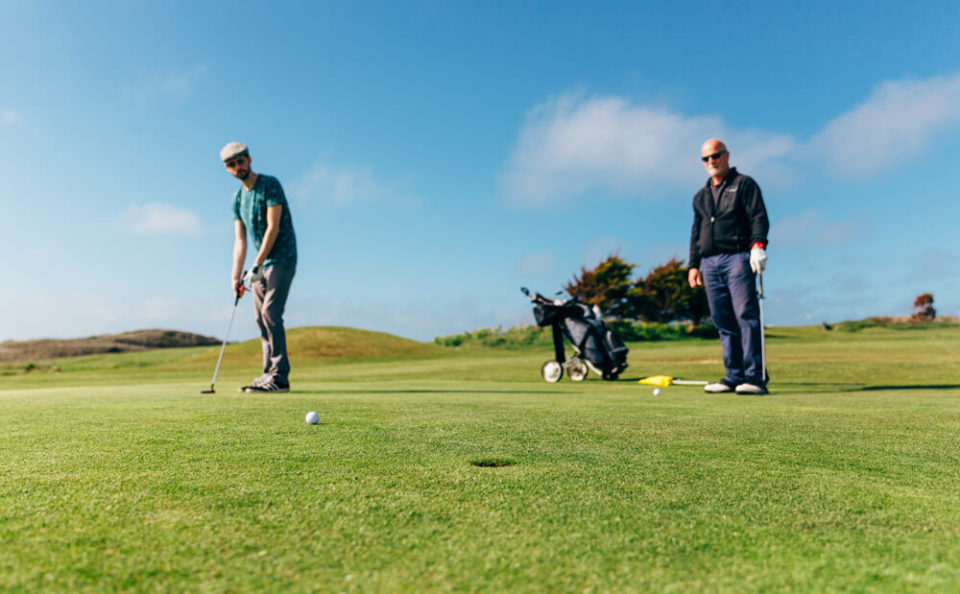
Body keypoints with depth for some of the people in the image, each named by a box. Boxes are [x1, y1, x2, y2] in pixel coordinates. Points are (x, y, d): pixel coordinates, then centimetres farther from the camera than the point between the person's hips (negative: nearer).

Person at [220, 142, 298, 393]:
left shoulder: (270, 185, -10)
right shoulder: (237, 198, 13)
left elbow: (273, 227, -16)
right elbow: (240, 240, 10)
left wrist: (257, 265, -18)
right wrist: (236, 276, 0)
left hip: (282, 259, -8)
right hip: (262, 263, 8)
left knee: (270, 313, -16)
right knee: (262, 318, 5)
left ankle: (279, 376, -14)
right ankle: (269, 374, 11)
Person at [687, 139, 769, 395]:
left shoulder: (744, 184, 9)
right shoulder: (700, 196, 25)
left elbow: (759, 216, -3)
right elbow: (696, 232, 25)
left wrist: (758, 244, -19)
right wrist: (693, 264, 17)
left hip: (738, 257, -5)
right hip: (710, 263, 6)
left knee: (746, 315, -13)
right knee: (723, 321, 3)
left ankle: (755, 376, -12)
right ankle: (734, 376, 8)